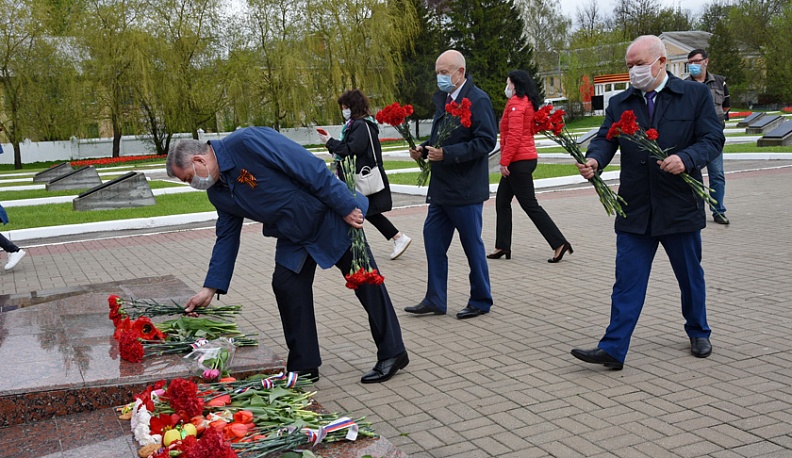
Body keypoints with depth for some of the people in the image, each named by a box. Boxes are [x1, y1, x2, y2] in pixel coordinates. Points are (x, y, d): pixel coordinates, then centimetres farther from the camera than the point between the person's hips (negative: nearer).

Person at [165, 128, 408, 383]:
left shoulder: (247, 143, -25)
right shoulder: (217, 193, 2)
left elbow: (312, 169, -26)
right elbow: (227, 237, 10)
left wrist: (347, 207, -24)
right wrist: (211, 288, 4)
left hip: (330, 216, -8)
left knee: (366, 284, 0)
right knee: (286, 285, 0)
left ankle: (392, 354, 12)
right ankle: (304, 367, 11)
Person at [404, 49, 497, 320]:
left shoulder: (478, 100, -12)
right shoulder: (441, 98, 12)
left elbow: (487, 141, -19)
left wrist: (446, 153, -23)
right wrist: (424, 149, 1)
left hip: (465, 189, -8)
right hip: (441, 186, 8)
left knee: (472, 244, 3)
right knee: (433, 239, 9)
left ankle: (481, 300, 19)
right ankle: (435, 300, 19)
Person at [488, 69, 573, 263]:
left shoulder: (516, 103, -13)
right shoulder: (528, 103, 16)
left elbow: (514, 135, -22)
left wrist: (504, 161, -19)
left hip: (518, 161, -10)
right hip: (526, 158, 10)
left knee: (530, 205, -7)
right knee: (502, 202, 14)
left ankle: (559, 243, -4)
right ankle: (502, 247, 18)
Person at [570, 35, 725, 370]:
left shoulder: (695, 95, 0)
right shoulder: (619, 104, 7)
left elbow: (713, 138, -5)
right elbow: (605, 139, -1)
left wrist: (686, 159, -24)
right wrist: (594, 160, -24)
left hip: (680, 206, -1)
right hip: (634, 210, 1)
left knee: (690, 276, 16)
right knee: (627, 281, -2)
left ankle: (698, 333, 39)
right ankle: (613, 349, -1)